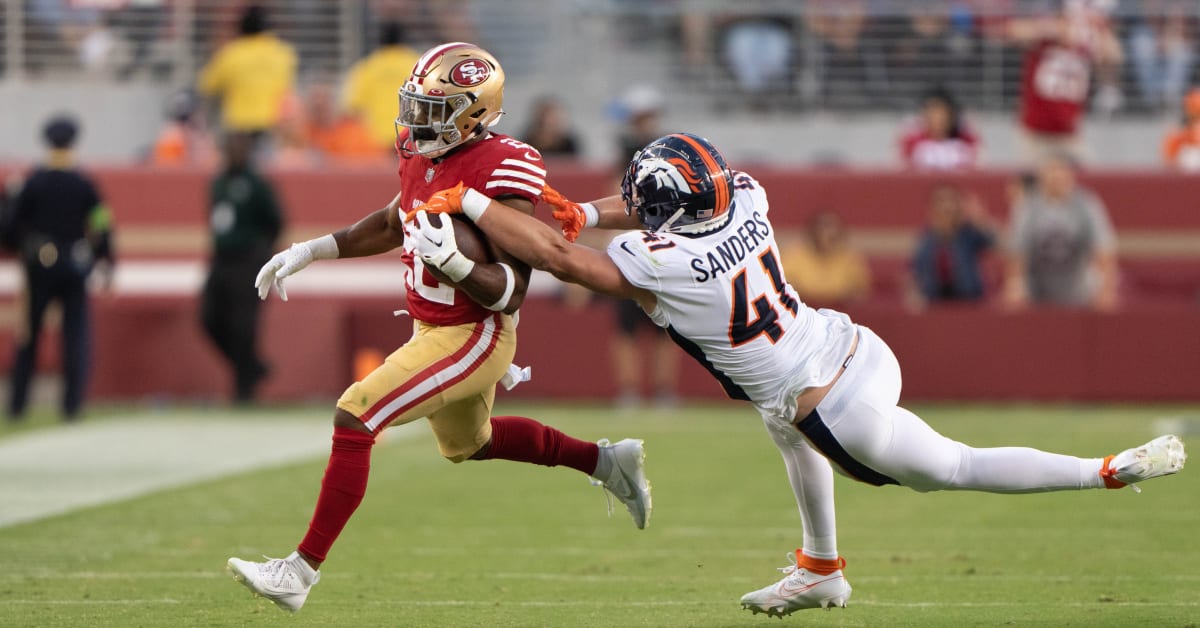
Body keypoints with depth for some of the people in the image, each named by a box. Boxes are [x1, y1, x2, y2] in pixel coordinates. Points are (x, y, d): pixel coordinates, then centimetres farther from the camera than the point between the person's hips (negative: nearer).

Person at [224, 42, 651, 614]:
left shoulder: (499, 171, -25)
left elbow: (511, 291, -24)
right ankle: (608, 461, 46)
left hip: (474, 338, -10)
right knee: (467, 443, 30)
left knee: (354, 418, -18)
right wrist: (308, 252, 15)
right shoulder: (423, 157, -1)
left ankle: (301, 571, -14)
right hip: (433, 329, 10)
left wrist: (455, 263, -41)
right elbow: (392, 225, 21)